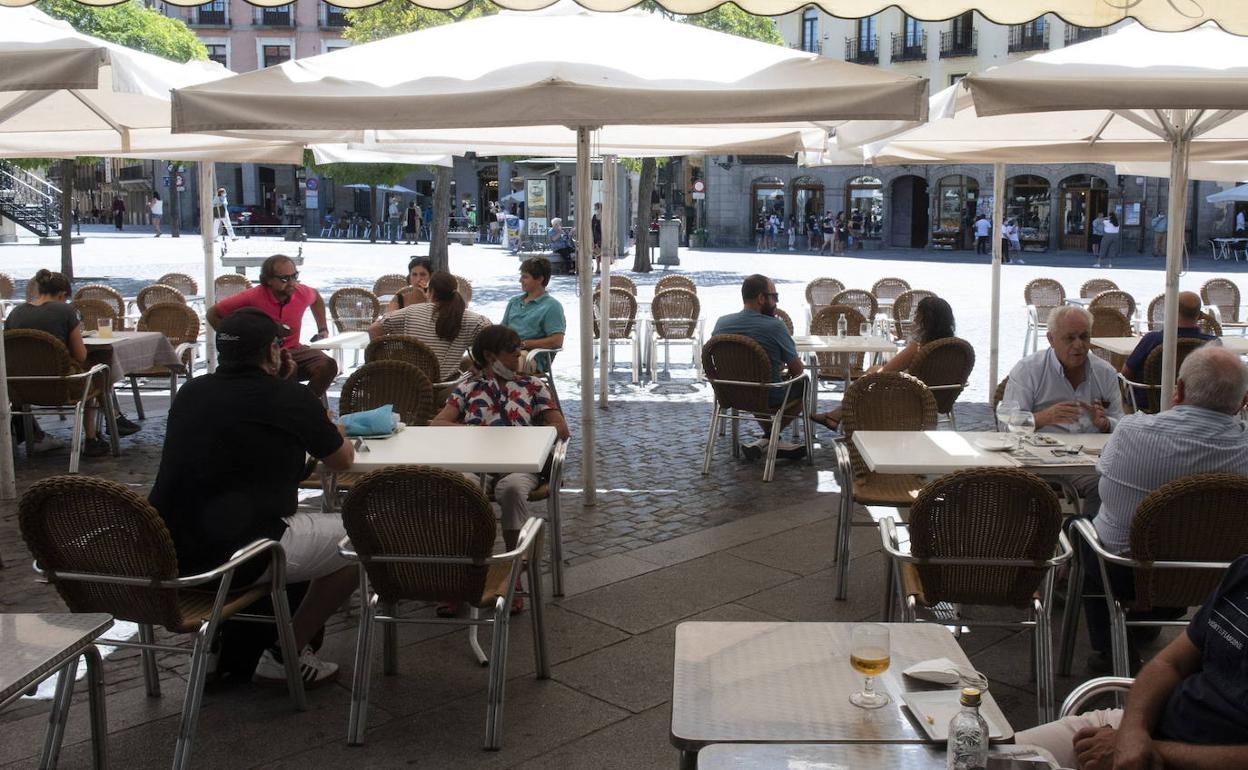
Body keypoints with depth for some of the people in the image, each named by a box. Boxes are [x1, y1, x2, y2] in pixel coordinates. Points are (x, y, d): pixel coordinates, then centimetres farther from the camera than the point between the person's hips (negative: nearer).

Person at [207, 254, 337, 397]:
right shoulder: (252, 297, -15)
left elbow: (316, 298, 26)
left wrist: (323, 329, 19)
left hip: (293, 349, 5)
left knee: (328, 366, -24)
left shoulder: (302, 293, -3)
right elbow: (213, 314, -4)